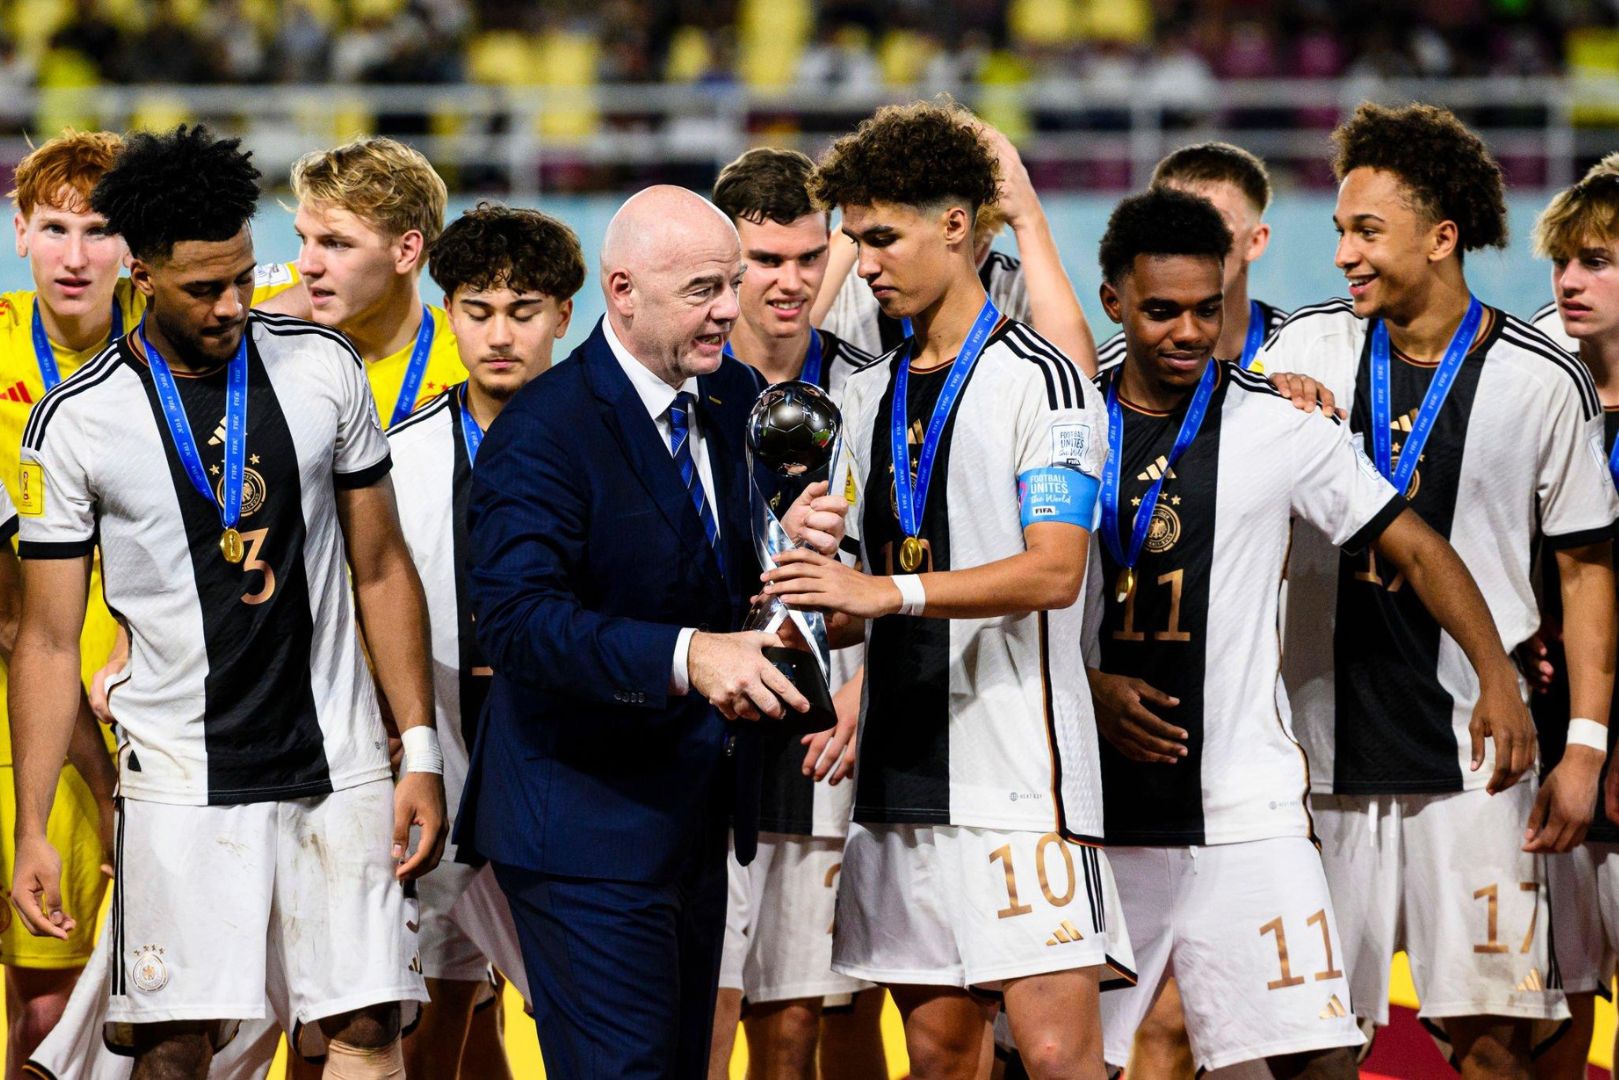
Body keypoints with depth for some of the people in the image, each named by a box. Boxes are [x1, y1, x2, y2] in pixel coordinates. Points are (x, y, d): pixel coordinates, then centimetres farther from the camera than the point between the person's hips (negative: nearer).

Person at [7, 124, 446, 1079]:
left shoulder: (322, 368, 3)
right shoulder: (78, 424, -3)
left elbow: (382, 570, 10)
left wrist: (422, 753, 4)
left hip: (338, 770, 2)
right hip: (180, 780, -2)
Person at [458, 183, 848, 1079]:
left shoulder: (738, 400, 7)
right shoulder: (542, 432, -18)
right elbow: (517, 617, -29)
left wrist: (792, 541, -10)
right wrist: (685, 656, -41)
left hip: (697, 817, 8)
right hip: (585, 826, -8)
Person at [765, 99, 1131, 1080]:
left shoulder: (1041, 382, -5)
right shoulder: (869, 397, 18)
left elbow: (1055, 569, -16)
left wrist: (891, 591, -25)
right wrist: (813, 623, 5)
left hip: (1018, 772, -7)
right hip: (903, 777, 7)